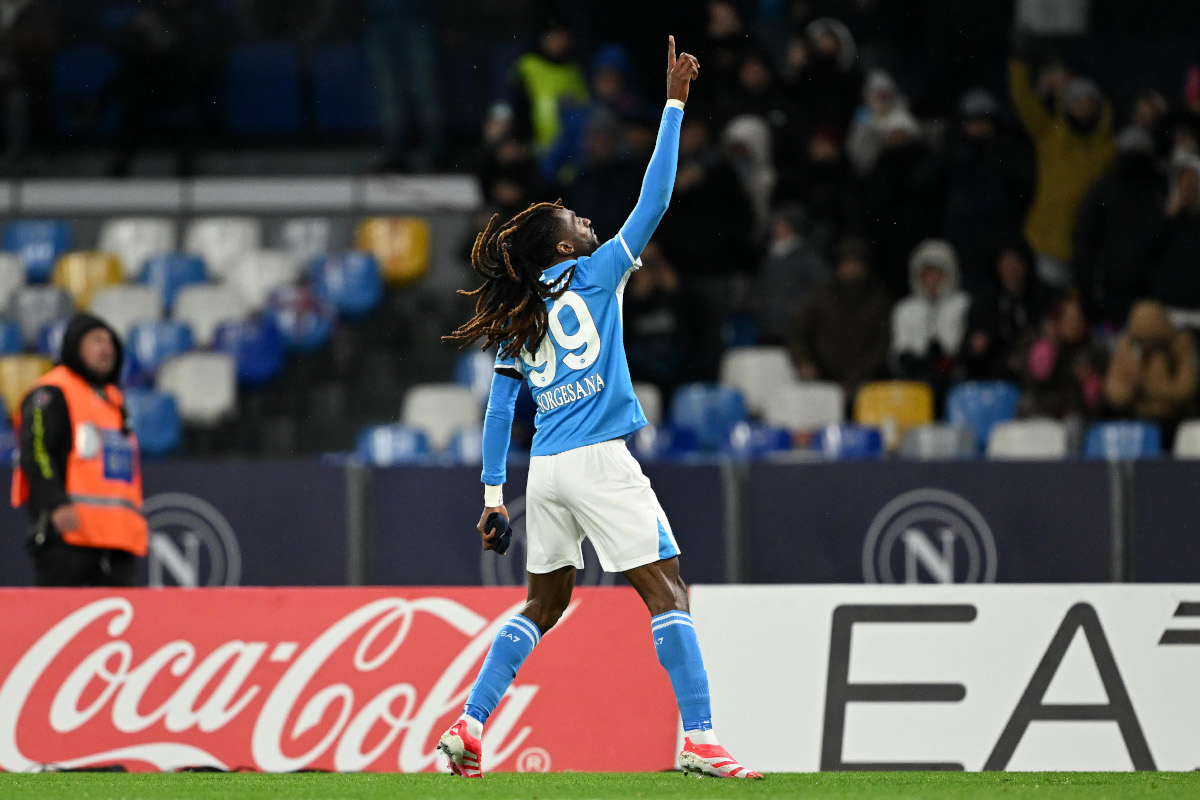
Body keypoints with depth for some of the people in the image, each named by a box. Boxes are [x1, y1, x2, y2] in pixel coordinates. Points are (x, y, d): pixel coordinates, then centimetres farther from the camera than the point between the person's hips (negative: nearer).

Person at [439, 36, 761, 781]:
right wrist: (674, 104, -2)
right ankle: (700, 739, -14)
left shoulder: (516, 325, 14)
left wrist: (493, 495, 15)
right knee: (668, 589, -5)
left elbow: (499, 410, 12)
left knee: (545, 603, 18)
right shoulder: (596, 276, -2)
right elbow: (654, 200, -5)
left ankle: (469, 728, 11)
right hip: (599, 461, -7)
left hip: (546, 468, 7)